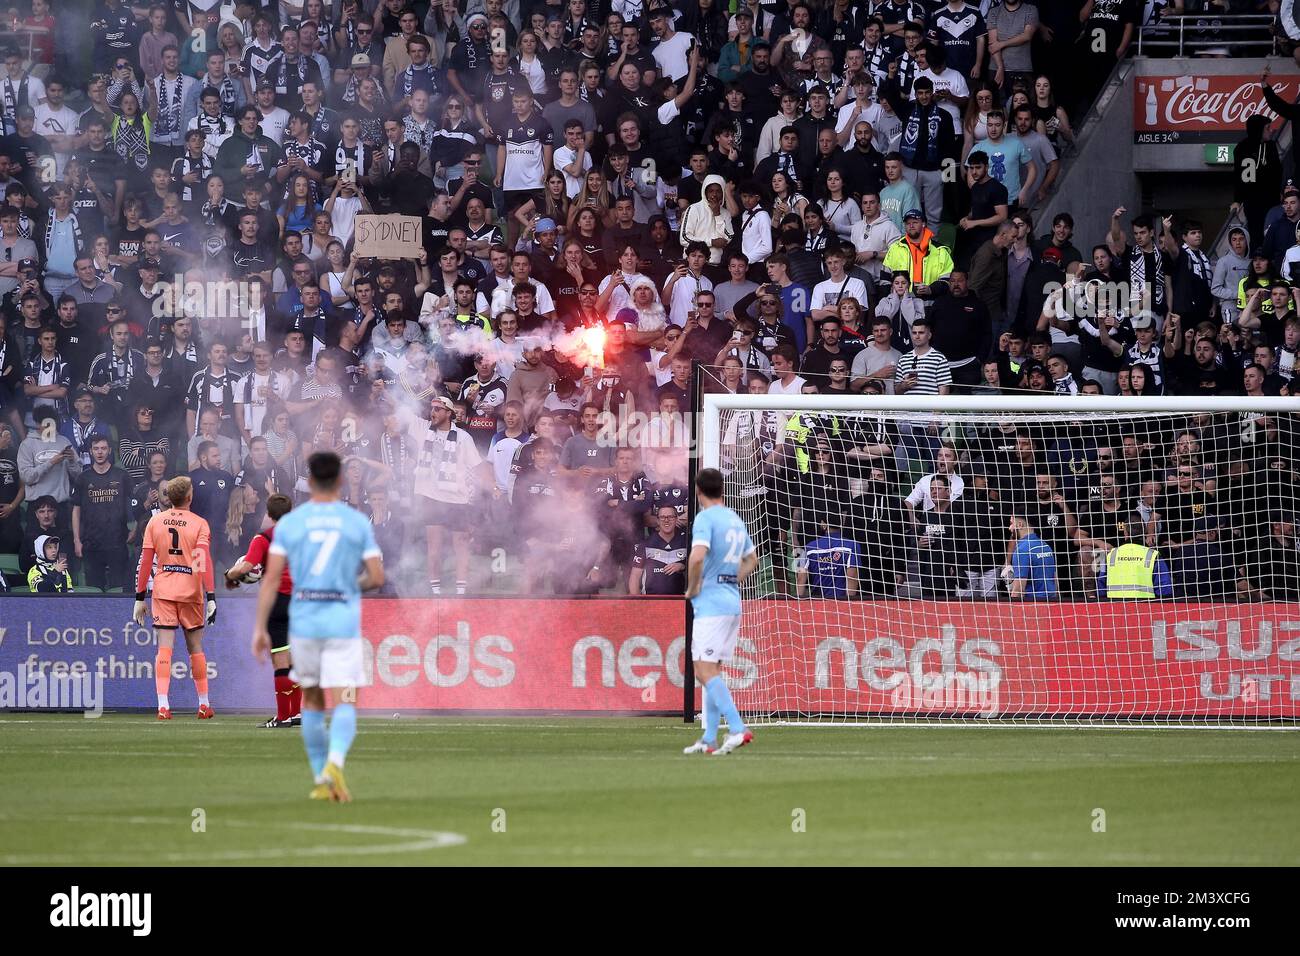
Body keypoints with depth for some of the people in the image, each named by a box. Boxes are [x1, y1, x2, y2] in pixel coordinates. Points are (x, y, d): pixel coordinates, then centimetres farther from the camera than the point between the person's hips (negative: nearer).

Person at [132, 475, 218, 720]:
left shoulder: (155, 521, 3)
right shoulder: (199, 524, -3)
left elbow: (145, 561, 2)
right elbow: (204, 562, -13)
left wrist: (139, 598, 7)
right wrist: (210, 597, -15)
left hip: (162, 591, 1)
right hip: (190, 591, -1)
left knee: (164, 648, -4)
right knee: (195, 647, 12)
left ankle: (163, 705, -15)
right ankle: (204, 705, 18)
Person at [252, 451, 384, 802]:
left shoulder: (289, 522, 2)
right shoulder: (358, 522, 1)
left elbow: (271, 578, -4)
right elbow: (377, 578, -1)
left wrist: (260, 628, -1)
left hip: (303, 622, 2)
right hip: (343, 623, -1)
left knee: (312, 703, 18)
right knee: (344, 705, -5)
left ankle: (320, 780, 20)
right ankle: (334, 763, -33)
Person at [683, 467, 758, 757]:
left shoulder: (705, 518, -11)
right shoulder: (735, 520, 15)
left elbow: (698, 556, -26)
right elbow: (751, 559, 29)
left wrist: (692, 589, -12)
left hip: (711, 603, -8)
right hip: (733, 603, 8)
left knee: (705, 671, -11)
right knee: (712, 671, 14)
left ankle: (738, 730, -24)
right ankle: (709, 740, 15)